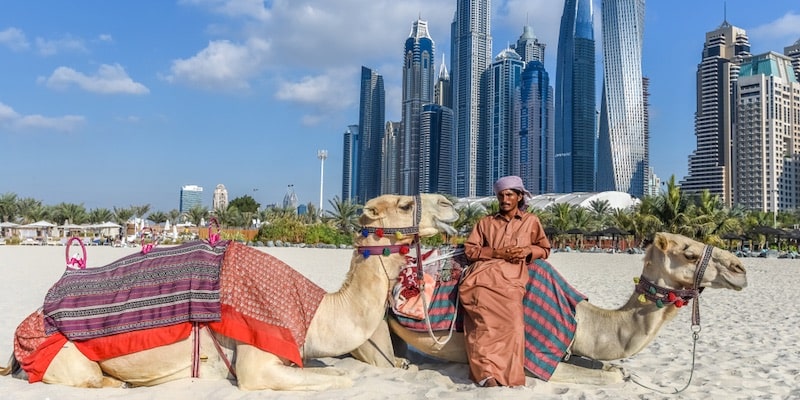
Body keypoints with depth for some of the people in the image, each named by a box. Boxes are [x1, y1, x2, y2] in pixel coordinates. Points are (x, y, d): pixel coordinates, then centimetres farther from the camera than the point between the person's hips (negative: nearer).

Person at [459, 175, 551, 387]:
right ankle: (486, 372, -30)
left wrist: (528, 250, 5)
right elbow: (470, 249, 16)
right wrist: (496, 252, 1)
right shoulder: (486, 222, 23)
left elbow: (545, 249, 27)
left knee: (512, 320, -29)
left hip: (512, 277, 0)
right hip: (484, 273, 1)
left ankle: (508, 377, -23)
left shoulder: (531, 221, 22)